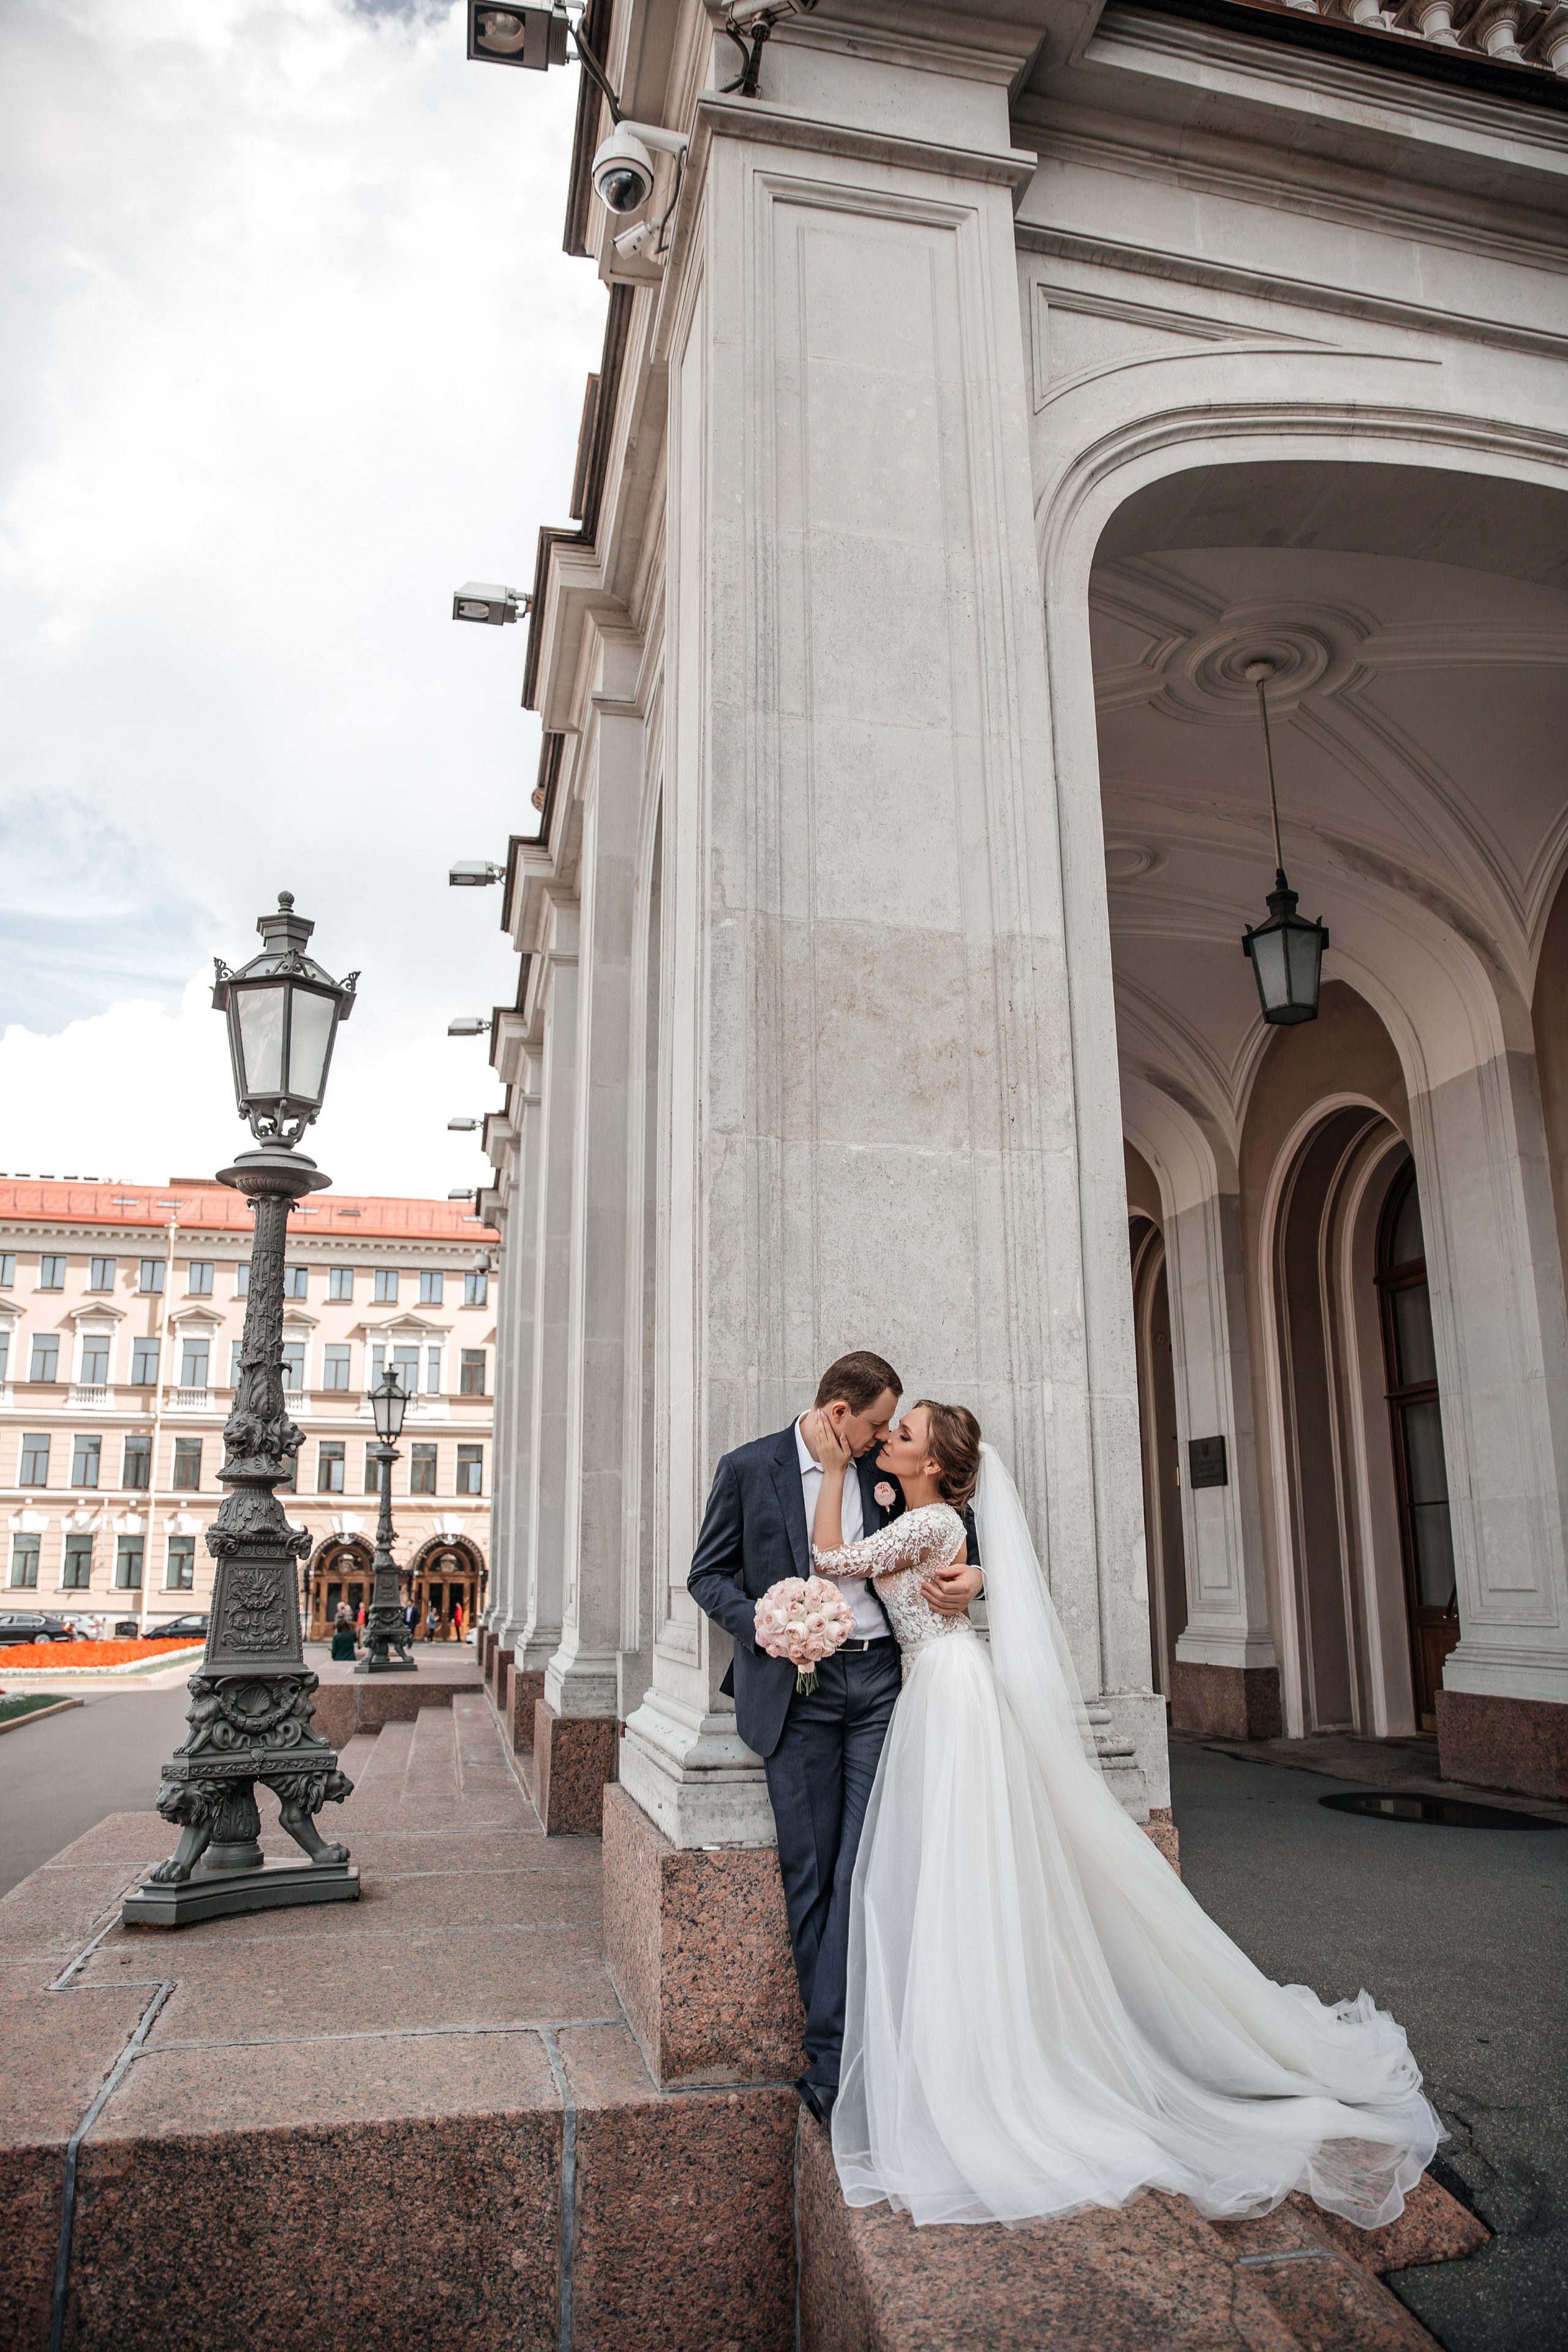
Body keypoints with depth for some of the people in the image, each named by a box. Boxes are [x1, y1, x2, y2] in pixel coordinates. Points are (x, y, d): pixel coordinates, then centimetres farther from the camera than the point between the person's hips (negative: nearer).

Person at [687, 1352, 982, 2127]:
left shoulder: (882, 1471, 9)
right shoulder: (748, 1467, -1)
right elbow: (707, 1574, 4)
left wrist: (969, 1575, -1)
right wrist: (758, 1622, -14)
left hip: (877, 1680, 2)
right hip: (797, 1687, -2)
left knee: (865, 1866, -4)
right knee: (808, 1873, 2)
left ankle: (828, 2053, 2)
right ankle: (836, 2048, 14)